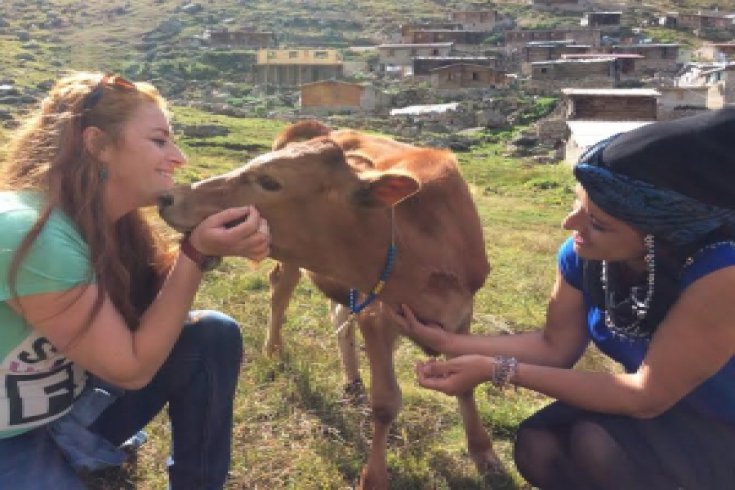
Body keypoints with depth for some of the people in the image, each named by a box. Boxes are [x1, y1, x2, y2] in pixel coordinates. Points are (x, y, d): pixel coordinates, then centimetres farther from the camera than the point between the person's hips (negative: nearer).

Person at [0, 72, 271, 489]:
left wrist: (216, 243, -18)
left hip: (72, 403, 8)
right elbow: (132, 368, -23)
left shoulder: (109, 219, -4)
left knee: (214, 335, -5)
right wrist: (197, 252, -26)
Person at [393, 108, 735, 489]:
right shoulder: (583, 255, -17)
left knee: (597, 444, -29)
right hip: (662, 402, 6)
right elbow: (555, 347, -4)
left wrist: (498, 370, -31)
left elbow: (647, 396, -30)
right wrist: (447, 341, -14)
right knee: (537, 449, -14)